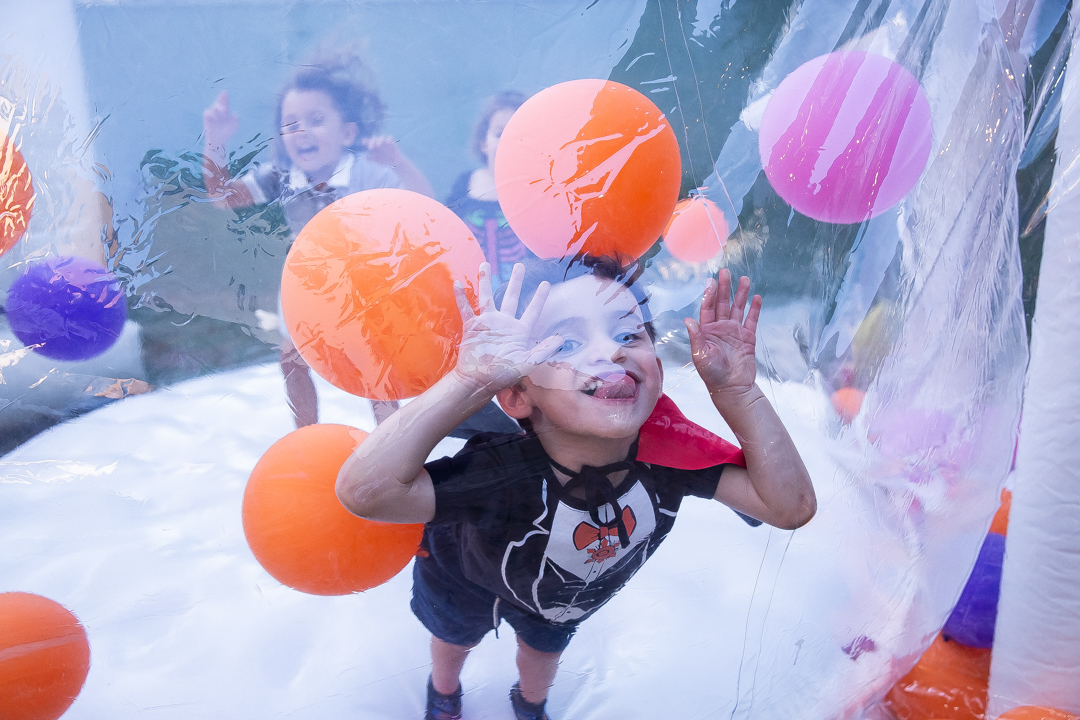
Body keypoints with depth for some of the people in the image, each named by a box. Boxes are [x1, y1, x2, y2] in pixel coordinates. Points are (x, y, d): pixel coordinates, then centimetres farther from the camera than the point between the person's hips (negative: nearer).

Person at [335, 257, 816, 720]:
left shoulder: (669, 454, -38)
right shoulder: (499, 473, -51)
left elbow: (791, 506, -35)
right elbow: (365, 491, -64)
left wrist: (736, 390, -46)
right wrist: (471, 379, -66)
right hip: (467, 577, -2)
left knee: (544, 645, 36)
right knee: (455, 638, 33)